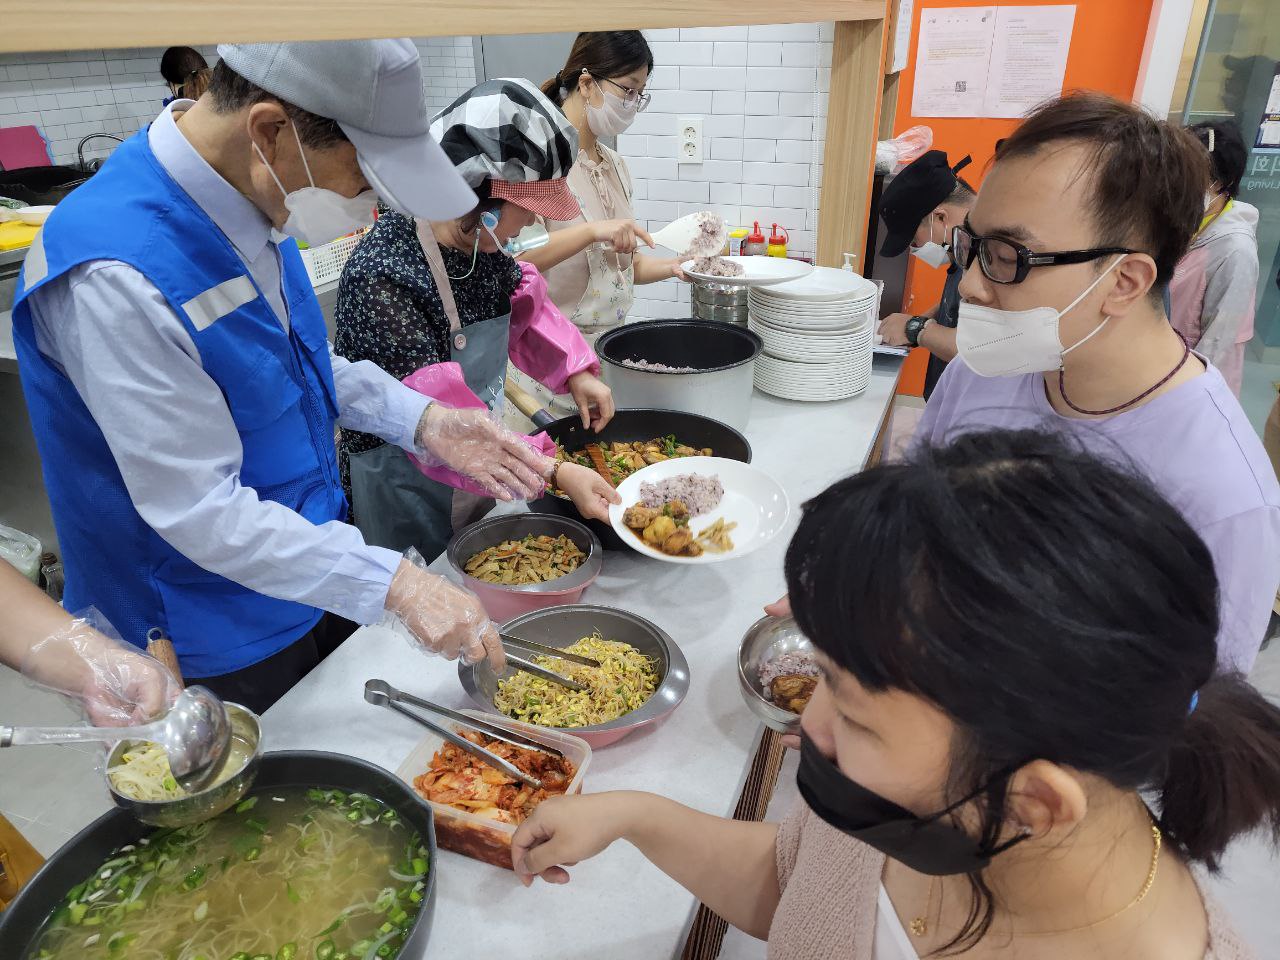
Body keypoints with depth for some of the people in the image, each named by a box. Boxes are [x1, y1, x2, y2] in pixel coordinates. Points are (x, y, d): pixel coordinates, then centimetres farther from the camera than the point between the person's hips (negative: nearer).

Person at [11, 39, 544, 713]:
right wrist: (394, 584, -28)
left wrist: (421, 420, -4)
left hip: (307, 575, 7)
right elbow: (201, 510, -29)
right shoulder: (115, 278, -33)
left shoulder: (253, 195, -6)